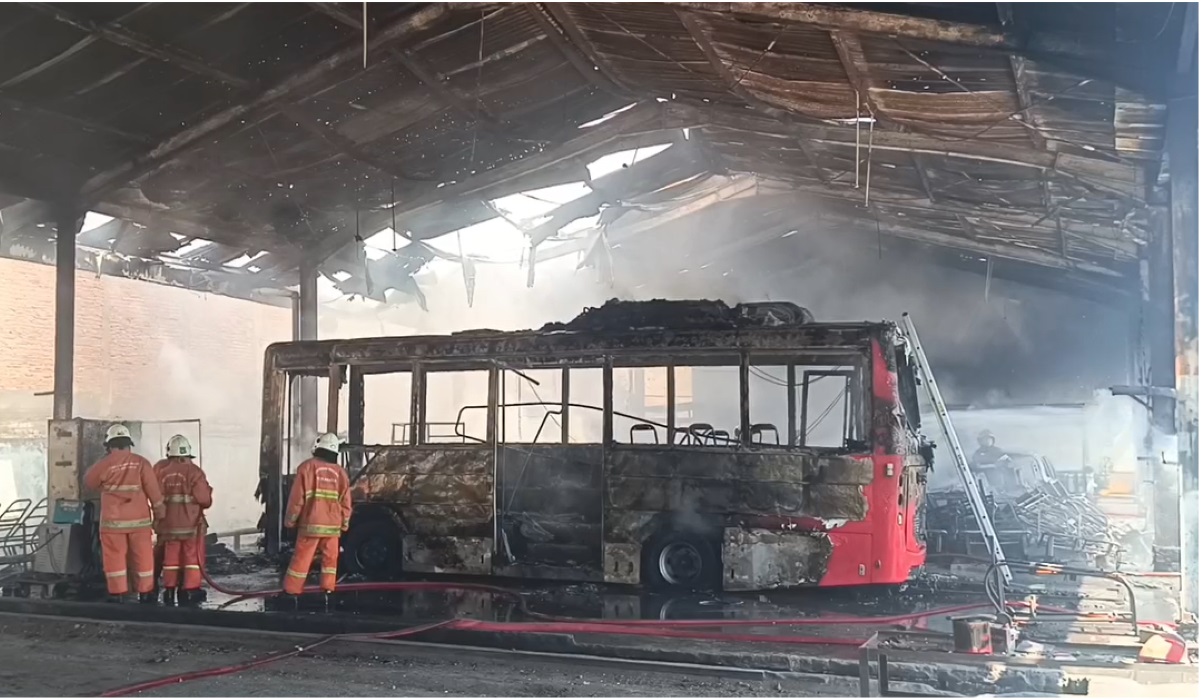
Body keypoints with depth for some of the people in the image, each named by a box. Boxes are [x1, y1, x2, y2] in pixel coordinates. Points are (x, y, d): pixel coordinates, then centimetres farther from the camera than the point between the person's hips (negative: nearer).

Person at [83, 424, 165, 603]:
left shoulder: (105, 464, -5)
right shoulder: (141, 462, -2)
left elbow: (89, 482, 11)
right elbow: (154, 491, -2)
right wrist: (159, 515, 7)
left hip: (113, 521, -1)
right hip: (139, 520, 1)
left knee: (115, 560, 5)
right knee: (143, 559, 9)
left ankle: (117, 596, 4)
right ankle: (146, 596, 14)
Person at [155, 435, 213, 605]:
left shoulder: (160, 470, -1)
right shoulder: (194, 471, -13)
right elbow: (204, 499, -14)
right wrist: (207, 491, 7)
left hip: (168, 522, 4)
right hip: (190, 522, -3)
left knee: (171, 557, 13)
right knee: (192, 556, 6)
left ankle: (169, 591, 16)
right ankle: (190, 590, 3)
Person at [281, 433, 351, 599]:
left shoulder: (307, 466, -5)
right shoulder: (340, 472, 6)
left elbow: (297, 497, -5)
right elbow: (345, 502, 9)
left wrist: (290, 520, 4)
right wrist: (344, 523, 20)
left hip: (310, 523, -2)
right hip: (332, 524, 3)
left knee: (302, 558, 2)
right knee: (330, 558, 11)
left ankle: (291, 590, 6)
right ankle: (328, 589, 9)